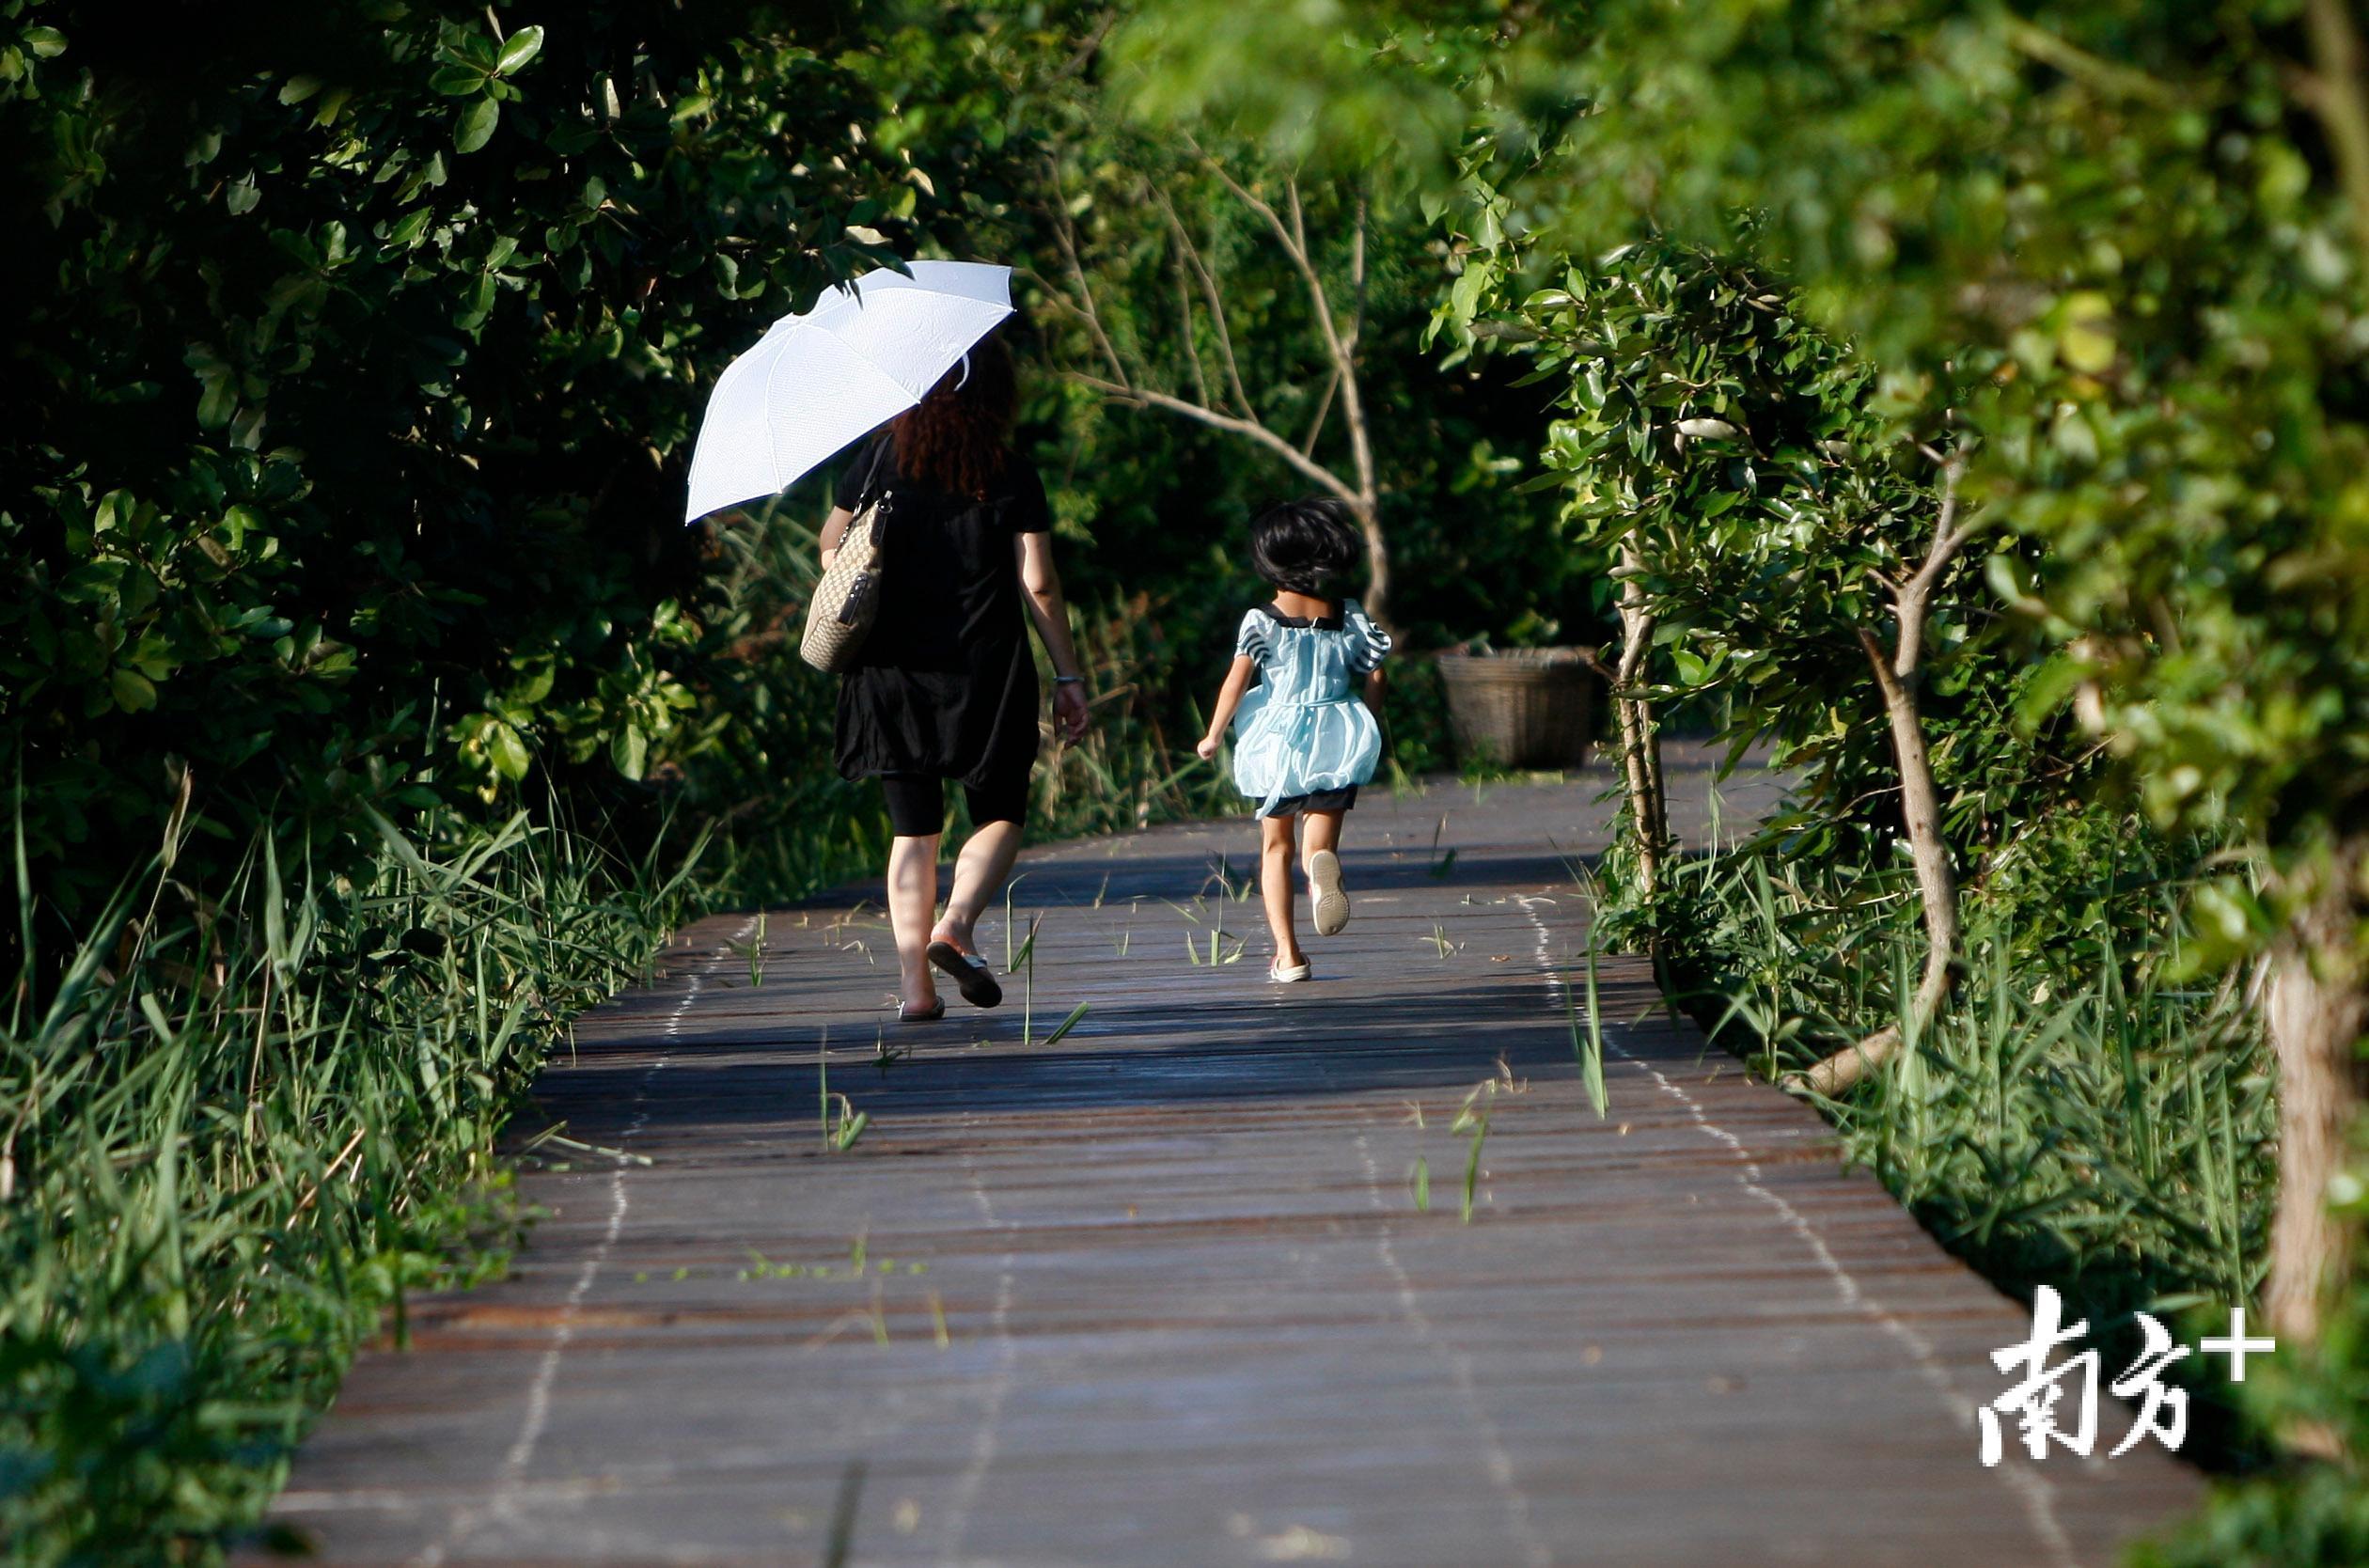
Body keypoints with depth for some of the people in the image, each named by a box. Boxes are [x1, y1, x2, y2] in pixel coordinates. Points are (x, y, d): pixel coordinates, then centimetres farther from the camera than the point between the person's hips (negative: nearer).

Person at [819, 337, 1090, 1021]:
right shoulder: (1012, 477, -6)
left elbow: (831, 546, 10)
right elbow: (1038, 585, -7)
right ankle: (955, 925, -13)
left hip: (893, 674, 2)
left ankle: (913, 982, 0)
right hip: (987, 673, -2)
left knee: (912, 829, 9)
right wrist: (1068, 674, 0)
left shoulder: (882, 460, 0)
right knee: (999, 816, 13)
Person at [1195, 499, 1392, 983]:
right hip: (1336, 741, 1)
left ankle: (1287, 952, 8)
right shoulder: (1349, 619, 4)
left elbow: (1237, 678, -11)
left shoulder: (1261, 621, -4)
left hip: (1277, 742, -1)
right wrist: (1369, 734, 20)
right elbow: (1374, 677, 6)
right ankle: (1323, 867, -40)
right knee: (1320, 842, 0)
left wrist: (1213, 735, -2)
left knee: (1275, 848, 15)